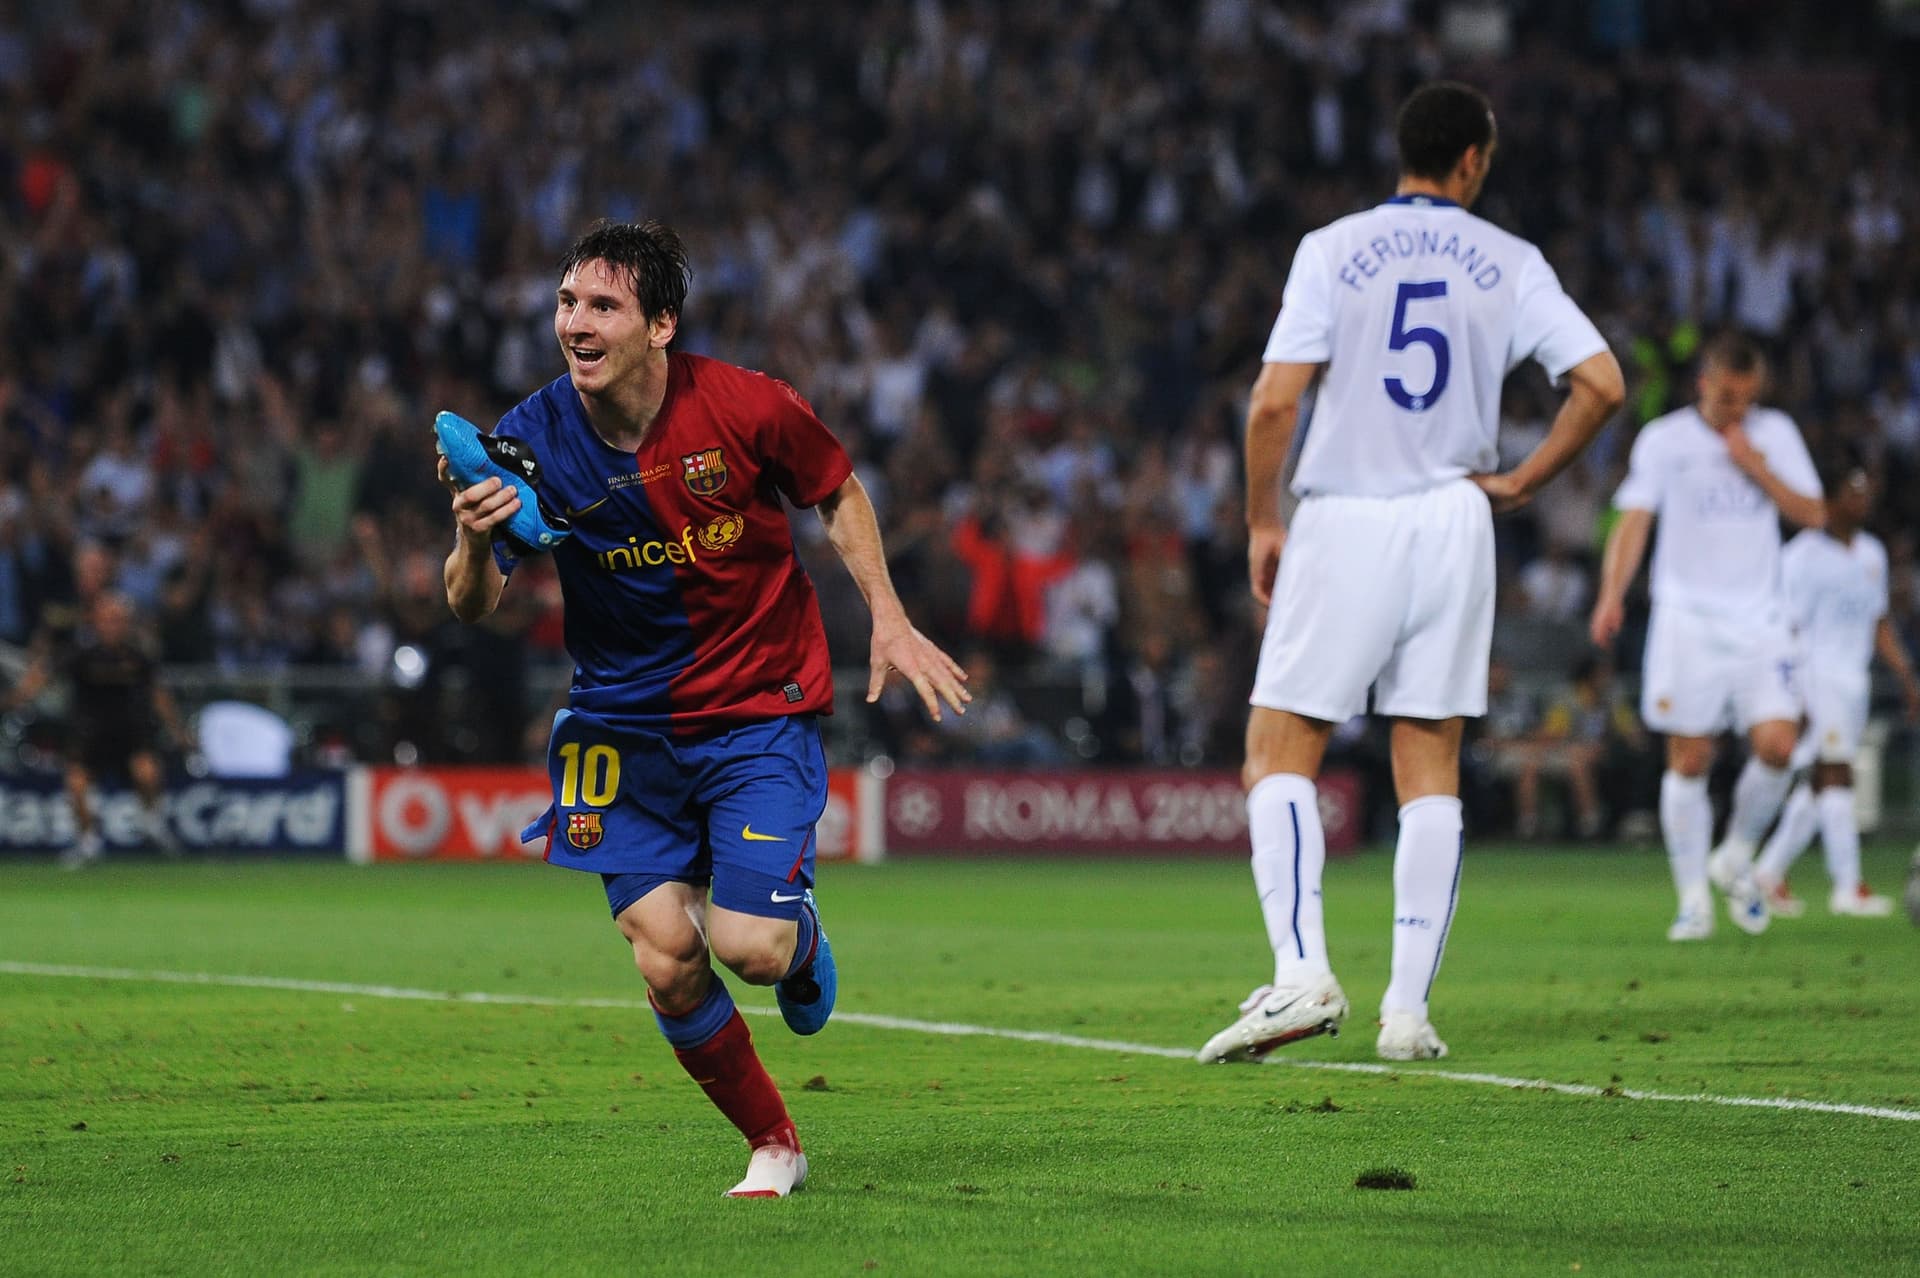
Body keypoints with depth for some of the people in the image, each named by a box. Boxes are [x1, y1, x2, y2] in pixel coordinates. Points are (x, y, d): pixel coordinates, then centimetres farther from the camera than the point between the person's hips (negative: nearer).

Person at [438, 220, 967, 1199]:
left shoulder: (743, 408, -16)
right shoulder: (532, 439, -12)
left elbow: (837, 494, 4)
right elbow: (471, 608, -12)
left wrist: (888, 621, -3)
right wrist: (475, 540, -34)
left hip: (759, 706, -2)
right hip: (625, 724, 2)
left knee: (748, 947, -15)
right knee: (664, 959, -8)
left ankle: (803, 943, 24)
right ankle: (773, 1145, 15)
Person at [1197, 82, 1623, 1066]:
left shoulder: (1332, 250, -3)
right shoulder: (1508, 264, 3)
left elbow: (1275, 401, -10)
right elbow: (1602, 382, -5)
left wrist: (1263, 520, 2)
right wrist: (1519, 481, 5)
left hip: (1343, 527, -2)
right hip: (1453, 524, 2)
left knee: (1279, 756, 3)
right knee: (1430, 769, 8)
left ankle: (1302, 973, -15)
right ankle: (1409, 1009, 3)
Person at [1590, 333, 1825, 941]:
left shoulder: (1776, 433, 8)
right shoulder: (1664, 439, 0)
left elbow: (1813, 514, 4)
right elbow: (1634, 520, -7)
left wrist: (1757, 468, -9)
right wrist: (1612, 594, -21)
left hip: (1759, 622, 2)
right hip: (1687, 622, -2)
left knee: (1777, 744, -13)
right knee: (1689, 760, -3)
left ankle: (1735, 858, 12)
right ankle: (1694, 898, 7)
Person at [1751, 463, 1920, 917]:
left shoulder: (1871, 553, 14)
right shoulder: (1803, 556, -10)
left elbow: (1879, 624, 21)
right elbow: (1787, 628, -12)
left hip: (1853, 682, 8)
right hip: (1815, 674, -8)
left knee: (1819, 786, 10)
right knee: (1835, 774, -15)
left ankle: (1770, 871, 21)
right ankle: (1848, 887, -17)